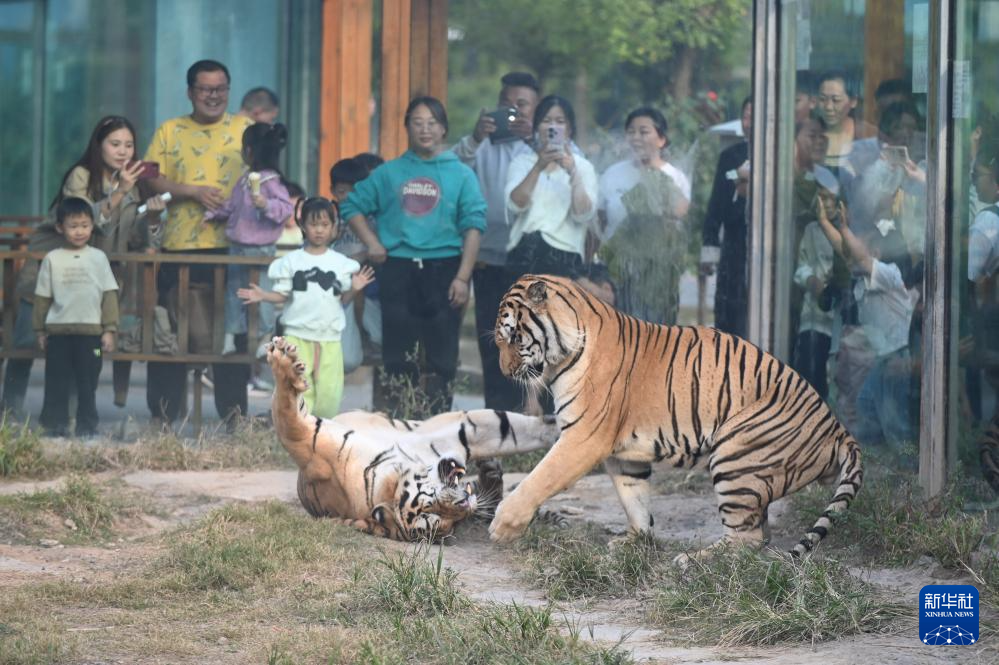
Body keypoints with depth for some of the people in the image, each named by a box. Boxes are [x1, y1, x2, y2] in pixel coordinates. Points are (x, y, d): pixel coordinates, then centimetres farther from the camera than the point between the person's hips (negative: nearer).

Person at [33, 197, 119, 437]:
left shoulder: (98, 258, 3)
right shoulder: (52, 259, 4)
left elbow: (109, 295, 3)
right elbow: (42, 297, 7)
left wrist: (109, 329, -2)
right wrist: (40, 330, 5)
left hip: (90, 331, 0)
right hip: (59, 331, 0)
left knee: (88, 382, 4)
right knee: (57, 381, 2)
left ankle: (87, 426, 10)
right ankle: (55, 424, 8)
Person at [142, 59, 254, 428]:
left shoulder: (246, 129, 9)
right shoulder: (169, 132, 10)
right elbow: (152, 179, 1)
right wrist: (193, 191, -12)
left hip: (233, 245, -1)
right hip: (179, 245, 1)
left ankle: (234, 413, 7)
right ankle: (164, 414, 11)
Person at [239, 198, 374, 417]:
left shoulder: (341, 263, 5)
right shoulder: (291, 261, 2)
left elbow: (343, 300, 5)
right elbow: (282, 295, 3)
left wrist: (353, 289, -14)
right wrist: (263, 296, -15)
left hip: (329, 337, 1)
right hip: (297, 335, -1)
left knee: (329, 391, 1)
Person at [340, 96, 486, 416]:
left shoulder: (461, 175, 5)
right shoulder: (389, 173, 10)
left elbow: (473, 226, 0)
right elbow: (353, 206, 16)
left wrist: (463, 277, -9)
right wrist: (371, 242, 1)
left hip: (443, 269, -1)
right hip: (398, 270, 2)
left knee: (442, 355, -1)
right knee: (398, 354, 4)